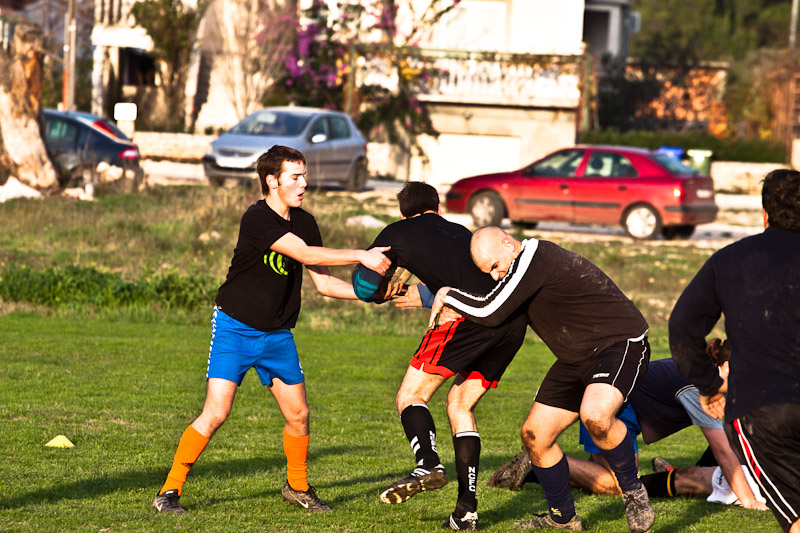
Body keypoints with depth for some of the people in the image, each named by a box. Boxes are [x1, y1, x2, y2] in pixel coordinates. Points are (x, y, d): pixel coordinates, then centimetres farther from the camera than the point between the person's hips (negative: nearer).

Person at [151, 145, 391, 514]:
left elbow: (324, 282, 5)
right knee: (216, 413, -15)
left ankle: (297, 486, 28)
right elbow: (305, 254, -29)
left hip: (277, 333, 7)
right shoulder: (257, 218, -20)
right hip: (235, 328, -7)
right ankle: (169, 491, -6)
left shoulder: (304, 222, 4)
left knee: (298, 414, 6)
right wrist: (361, 256, -29)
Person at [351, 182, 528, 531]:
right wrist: (427, 294, 53)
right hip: (514, 320, 6)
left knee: (410, 396, 2)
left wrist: (388, 293, 36)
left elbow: (364, 287, 15)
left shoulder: (396, 233, 18)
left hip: (472, 315, -6)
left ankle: (428, 464, -27)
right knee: (460, 405, 17)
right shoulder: (460, 232, 34)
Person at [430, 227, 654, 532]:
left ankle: (634, 493, -13)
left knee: (595, 415, -37)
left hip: (621, 344, -10)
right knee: (535, 436, 4)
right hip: (576, 358, 10)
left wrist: (448, 295, -9)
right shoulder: (520, 267, 8)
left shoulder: (535, 257, -22)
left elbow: (490, 312, -25)